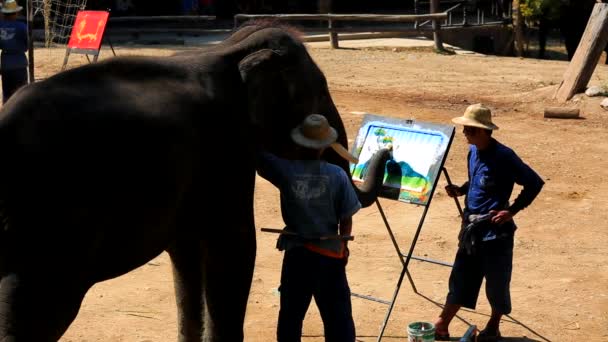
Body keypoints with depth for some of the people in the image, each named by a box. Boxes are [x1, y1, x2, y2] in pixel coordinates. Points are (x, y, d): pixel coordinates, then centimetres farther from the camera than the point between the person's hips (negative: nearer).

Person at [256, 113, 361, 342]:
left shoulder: (285, 171, -11)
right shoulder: (337, 175, -9)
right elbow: (346, 218, -4)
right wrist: (343, 244, 11)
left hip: (296, 253, 1)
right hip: (330, 254, -1)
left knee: (290, 315, 13)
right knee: (337, 315, 7)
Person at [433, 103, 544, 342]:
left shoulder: (503, 156, -18)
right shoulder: (473, 151, 6)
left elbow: (534, 183, -16)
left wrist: (512, 210, -17)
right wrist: (460, 190, 3)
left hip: (495, 229, -7)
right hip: (471, 226, 7)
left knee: (496, 284, 8)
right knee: (460, 280, 11)